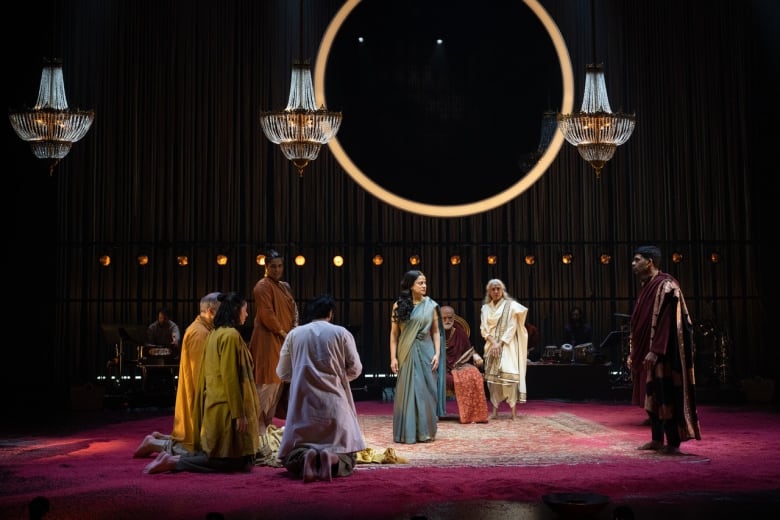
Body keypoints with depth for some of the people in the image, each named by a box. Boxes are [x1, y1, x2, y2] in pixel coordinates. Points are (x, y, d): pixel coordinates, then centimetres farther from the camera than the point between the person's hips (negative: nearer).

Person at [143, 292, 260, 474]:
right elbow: (231, 378, -20)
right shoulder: (231, 335, -15)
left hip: (214, 404, 9)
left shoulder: (215, 334, 12)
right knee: (231, 461, -3)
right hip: (227, 407, -9)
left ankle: (173, 456, 7)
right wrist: (239, 413, -18)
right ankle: (173, 462, -8)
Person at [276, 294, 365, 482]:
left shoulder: (294, 334, 3)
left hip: (303, 406, 1)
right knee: (347, 459, 10)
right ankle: (332, 458, -24)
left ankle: (305, 457, -22)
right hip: (334, 405, -1)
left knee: (292, 458, 13)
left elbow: (282, 373, 9)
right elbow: (355, 369, 3)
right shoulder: (341, 333, 0)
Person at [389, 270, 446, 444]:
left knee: (426, 392, 4)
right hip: (407, 354, -1)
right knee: (407, 392, 1)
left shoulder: (431, 306, 3)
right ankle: (407, 433, 9)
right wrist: (393, 357, -6)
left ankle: (425, 432, 13)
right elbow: (394, 333, -1)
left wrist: (437, 354, -4)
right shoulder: (399, 305, -1)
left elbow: (436, 332, 6)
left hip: (426, 352, 1)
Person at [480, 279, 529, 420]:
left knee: (508, 374, -15)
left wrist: (500, 343, -14)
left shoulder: (511, 305, 0)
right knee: (492, 375, -2)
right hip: (491, 346, 4)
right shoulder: (485, 308, 11)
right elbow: (483, 329, 6)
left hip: (507, 346, -3)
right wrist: (493, 342, -11)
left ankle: (513, 408, -15)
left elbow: (512, 327, -6)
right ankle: (495, 408, 1)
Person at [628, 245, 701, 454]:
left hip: (663, 353, -9)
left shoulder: (665, 286, -13)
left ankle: (673, 443, 2)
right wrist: (633, 352, 17)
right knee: (651, 396, 12)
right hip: (647, 351, 9)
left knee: (666, 396, -5)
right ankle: (656, 439, 20)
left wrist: (655, 351, -25)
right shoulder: (646, 287, 14)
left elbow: (666, 321, -21)